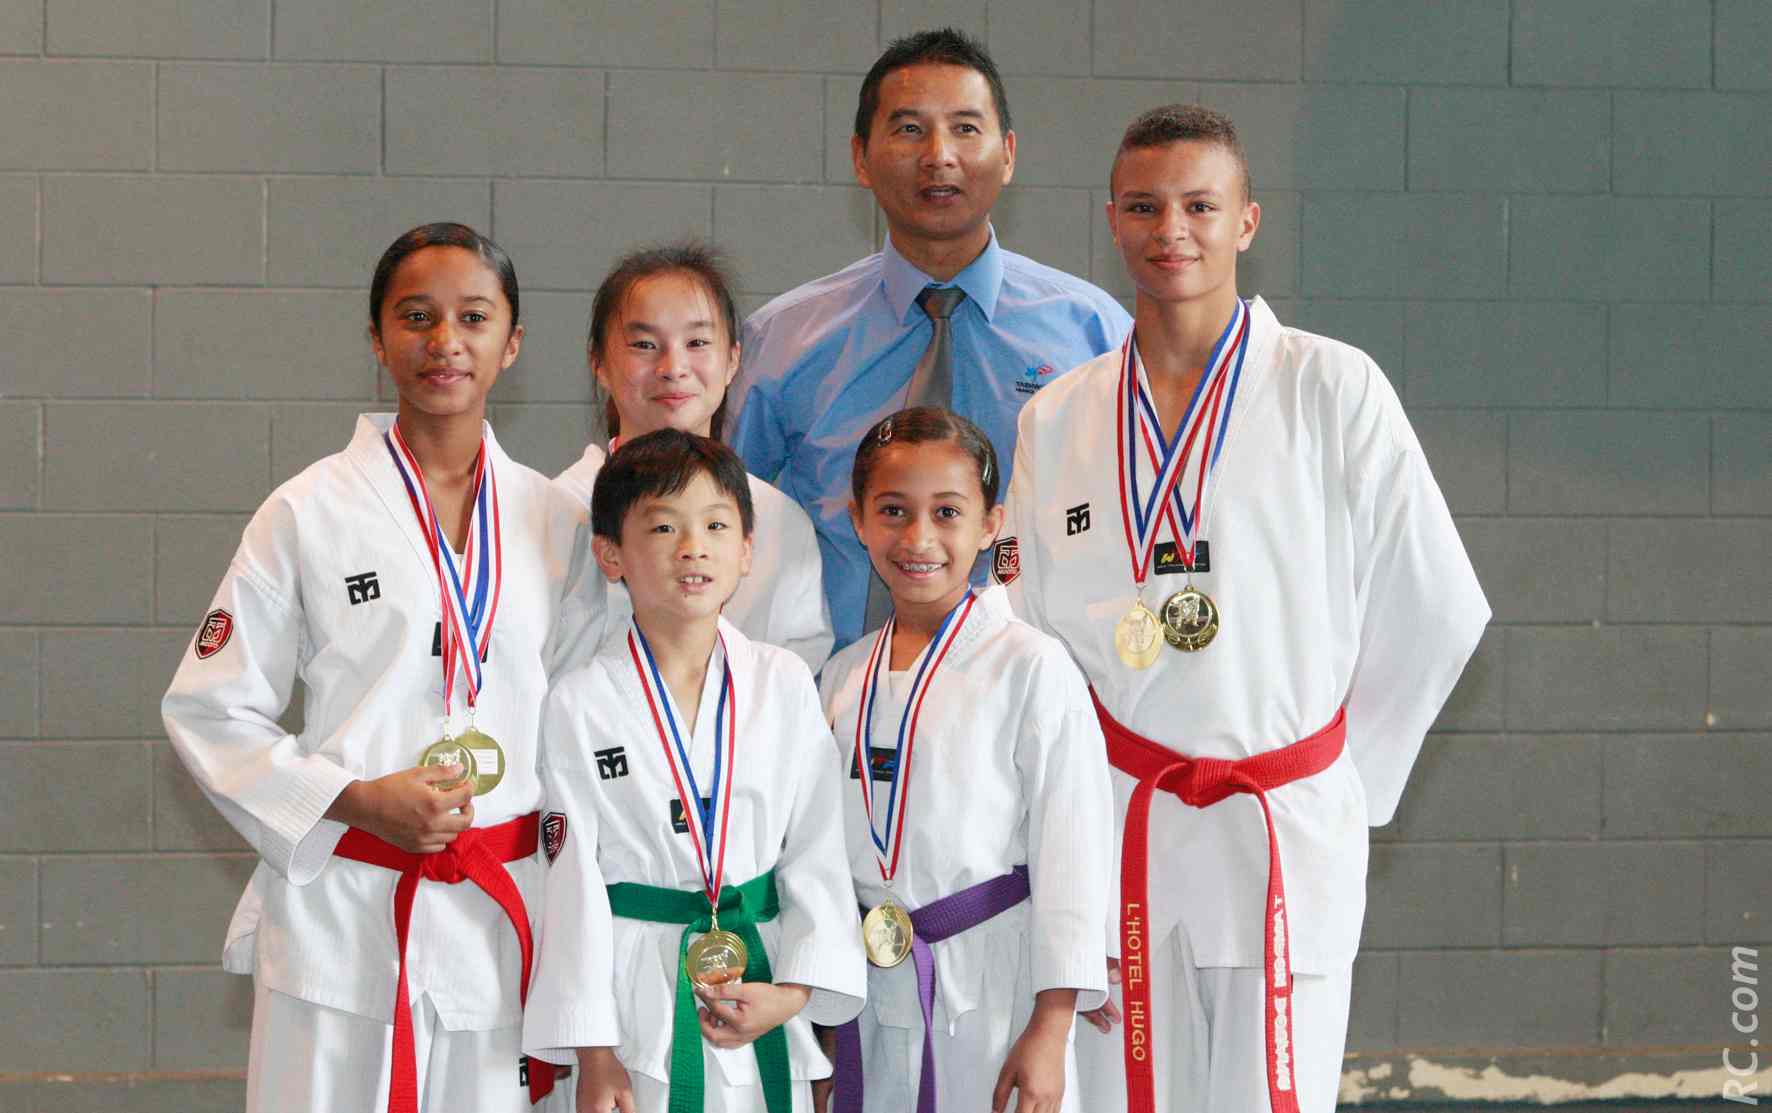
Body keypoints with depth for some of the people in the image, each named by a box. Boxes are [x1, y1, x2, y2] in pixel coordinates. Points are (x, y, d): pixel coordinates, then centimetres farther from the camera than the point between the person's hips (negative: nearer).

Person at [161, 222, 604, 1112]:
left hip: (501, 927, 3)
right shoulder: (310, 515, -1)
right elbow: (209, 710, 0)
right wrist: (355, 802, -11)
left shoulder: (553, 524, 8)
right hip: (342, 926, -3)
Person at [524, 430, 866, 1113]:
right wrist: (593, 1053, -6)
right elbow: (573, 878, -4)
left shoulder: (785, 685, 2)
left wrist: (794, 991, -10)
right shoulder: (581, 704, -4)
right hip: (635, 998, -2)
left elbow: (815, 851, 3)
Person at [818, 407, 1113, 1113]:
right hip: (873, 1000, 5)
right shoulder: (845, 677, 9)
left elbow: (1071, 849, -10)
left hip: (994, 997, -5)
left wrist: (1050, 1029, -14)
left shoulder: (1030, 668, -8)